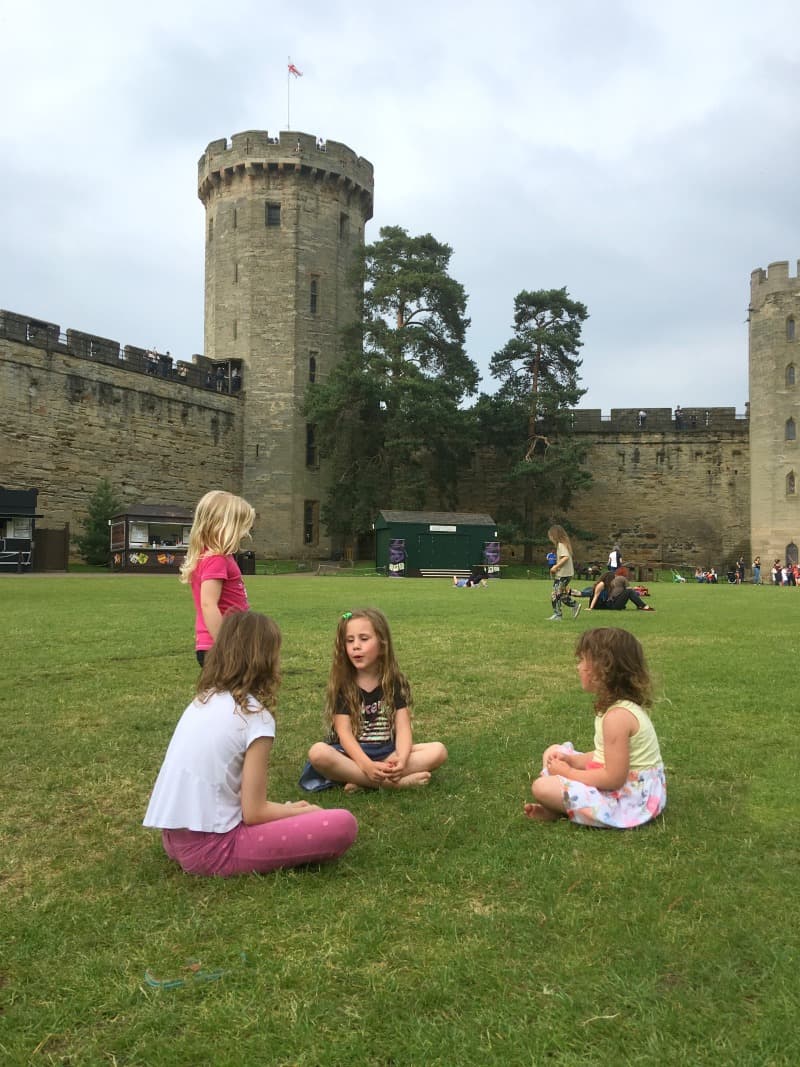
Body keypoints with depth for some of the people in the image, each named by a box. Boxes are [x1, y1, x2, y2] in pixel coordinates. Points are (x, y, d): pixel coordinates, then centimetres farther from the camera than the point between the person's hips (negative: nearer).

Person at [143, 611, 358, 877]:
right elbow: (254, 813, -10)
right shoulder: (255, 716, -13)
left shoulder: (202, 701, 10)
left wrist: (288, 808, 19)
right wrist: (303, 811, 7)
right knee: (343, 825, -10)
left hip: (175, 839, 8)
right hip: (210, 847, -8)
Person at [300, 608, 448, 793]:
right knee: (318, 752, -33)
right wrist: (367, 765, -32)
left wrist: (401, 759, -29)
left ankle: (363, 782, -25)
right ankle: (392, 782, -30)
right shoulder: (341, 685, -4)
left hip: (387, 754, 2)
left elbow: (403, 727, -7)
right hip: (352, 755, -2)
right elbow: (344, 733, -14)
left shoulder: (396, 682, 1)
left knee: (438, 750, -19)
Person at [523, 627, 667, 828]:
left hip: (627, 798, -11)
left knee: (541, 787, -21)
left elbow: (613, 778, -27)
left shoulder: (617, 716, -27)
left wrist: (567, 772, -15)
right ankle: (559, 805, 1)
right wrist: (572, 761, 0)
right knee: (554, 752, 17)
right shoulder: (624, 705, 5)